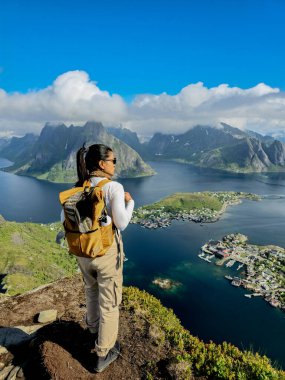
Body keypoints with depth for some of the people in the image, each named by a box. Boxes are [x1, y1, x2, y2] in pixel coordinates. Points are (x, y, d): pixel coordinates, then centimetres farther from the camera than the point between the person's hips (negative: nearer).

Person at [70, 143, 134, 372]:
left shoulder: (78, 188, -2)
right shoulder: (114, 187, -19)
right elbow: (122, 224, -21)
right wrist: (130, 202, -5)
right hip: (107, 252, -6)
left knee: (92, 290, 31)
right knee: (109, 302, 14)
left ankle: (94, 327, 56)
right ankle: (103, 355, 31)